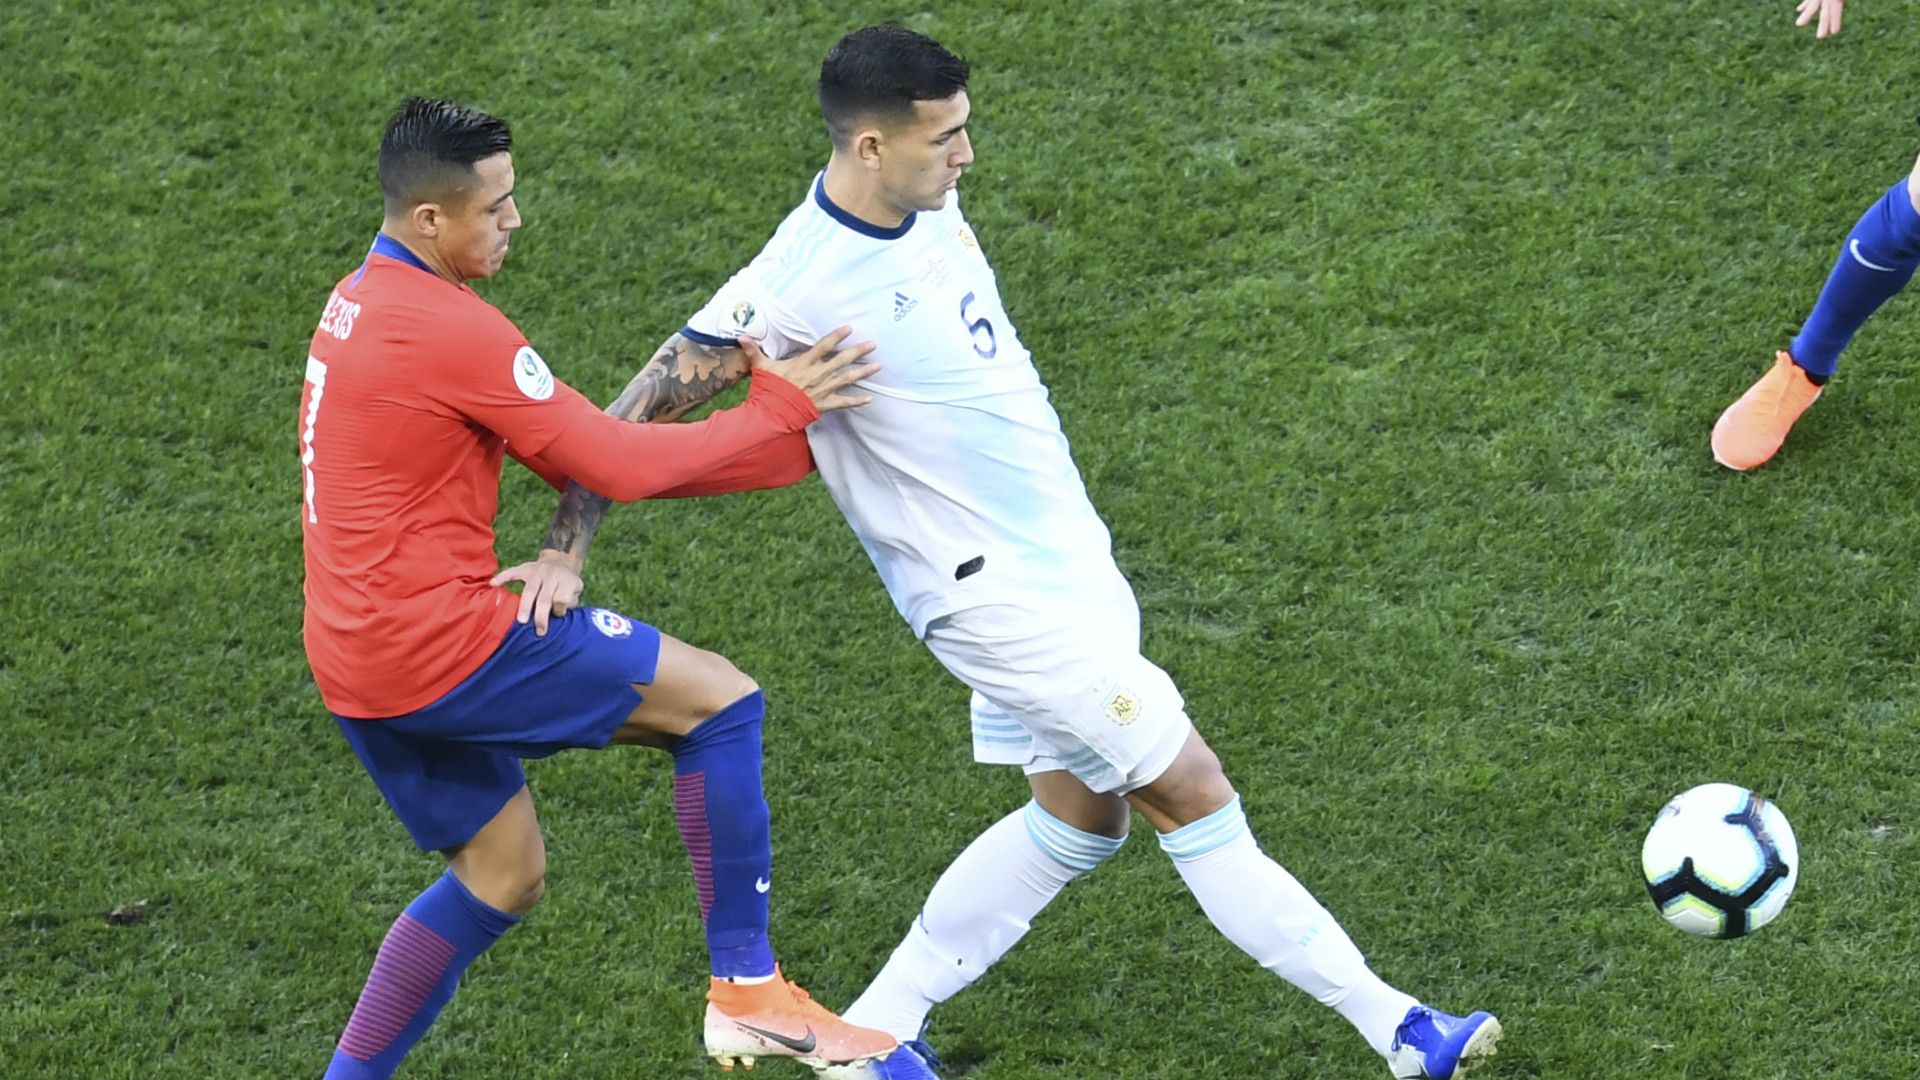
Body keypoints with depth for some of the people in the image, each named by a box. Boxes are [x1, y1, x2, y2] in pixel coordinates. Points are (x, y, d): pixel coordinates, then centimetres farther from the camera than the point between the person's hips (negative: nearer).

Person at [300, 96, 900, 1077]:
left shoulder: (358, 300, 12)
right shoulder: (450, 329, -19)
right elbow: (616, 465, -14)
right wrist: (779, 414, -5)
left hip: (358, 658, 10)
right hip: (441, 640, -10)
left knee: (502, 876, 22)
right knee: (719, 700, -4)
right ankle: (746, 989, -2)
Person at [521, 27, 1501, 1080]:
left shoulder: (926, 203, 1)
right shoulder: (798, 288, -23)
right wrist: (563, 552, -17)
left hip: (1063, 552, 9)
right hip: (997, 589, -9)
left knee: (1079, 815, 17)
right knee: (1195, 800, -4)